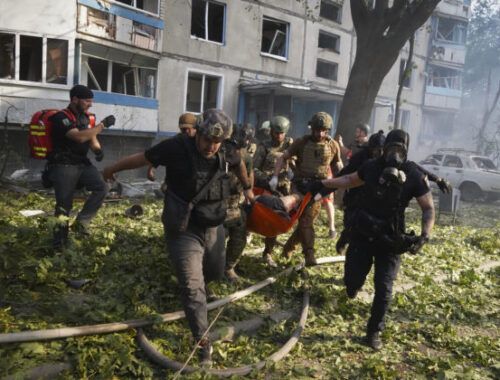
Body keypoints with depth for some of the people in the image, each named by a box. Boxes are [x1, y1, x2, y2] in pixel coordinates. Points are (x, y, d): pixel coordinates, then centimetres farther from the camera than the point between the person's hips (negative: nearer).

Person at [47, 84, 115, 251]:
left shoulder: (84, 117, 12)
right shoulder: (61, 118, -13)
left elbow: (92, 137, 17)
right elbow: (80, 137, -26)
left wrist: (97, 148, -6)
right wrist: (103, 125, -23)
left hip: (82, 164, 7)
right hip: (64, 166, -6)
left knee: (101, 188, -16)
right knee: (64, 205, -3)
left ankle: (81, 222, -4)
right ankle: (59, 242, 11)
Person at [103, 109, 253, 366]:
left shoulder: (227, 153, -6)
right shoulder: (177, 147, -19)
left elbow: (239, 164, 19)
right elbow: (142, 158, -7)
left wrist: (247, 187, 31)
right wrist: (112, 169, 7)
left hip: (214, 228, 5)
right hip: (184, 231, -5)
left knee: (215, 273, 24)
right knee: (193, 287, -4)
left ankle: (189, 274, 58)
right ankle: (202, 341, 9)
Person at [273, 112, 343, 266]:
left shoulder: (333, 145, 6)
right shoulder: (301, 142, 1)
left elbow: (338, 165, 17)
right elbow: (283, 158, 5)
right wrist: (275, 177, -7)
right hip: (300, 185, -2)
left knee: (308, 219, 2)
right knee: (305, 219, -12)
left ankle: (288, 247, 21)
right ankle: (309, 253, -13)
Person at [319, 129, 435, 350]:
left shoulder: (414, 177, -10)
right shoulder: (371, 168, -3)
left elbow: (428, 209, -5)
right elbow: (350, 180, 15)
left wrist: (425, 235, -21)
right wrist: (322, 184, 12)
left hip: (390, 241, -2)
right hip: (363, 235, 2)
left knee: (383, 289, -3)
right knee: (353, 281, 5)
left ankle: (374, 333, 19)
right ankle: (352, 287, 45)